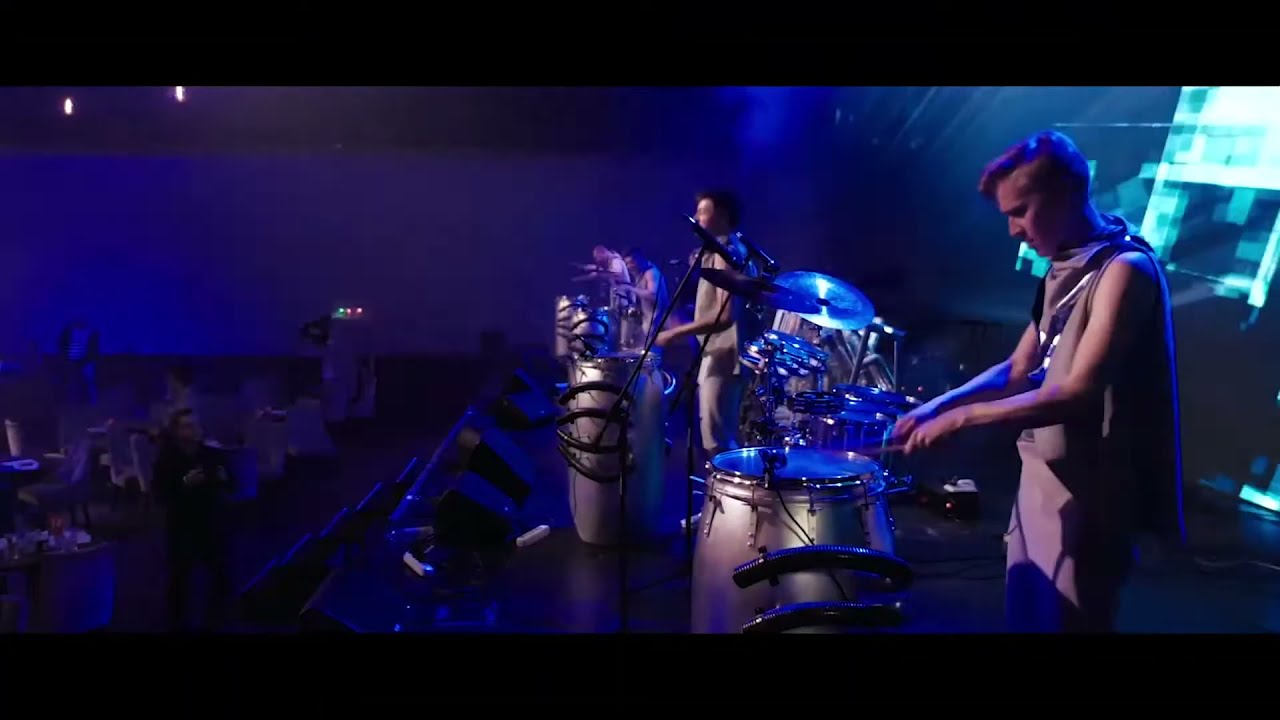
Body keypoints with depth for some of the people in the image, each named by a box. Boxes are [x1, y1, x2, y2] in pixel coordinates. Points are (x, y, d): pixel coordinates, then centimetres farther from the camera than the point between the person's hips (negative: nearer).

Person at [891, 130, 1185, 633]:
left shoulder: (1124, 268, -17)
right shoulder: (1062, 271, 11)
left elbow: (1079, 395, -24)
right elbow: (1019, 370, 15)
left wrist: (962, 419, -22)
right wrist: (938, 406, 1)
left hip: (1089, 495, -9)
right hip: (1039, 482, 9)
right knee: (1024, 619, 19)